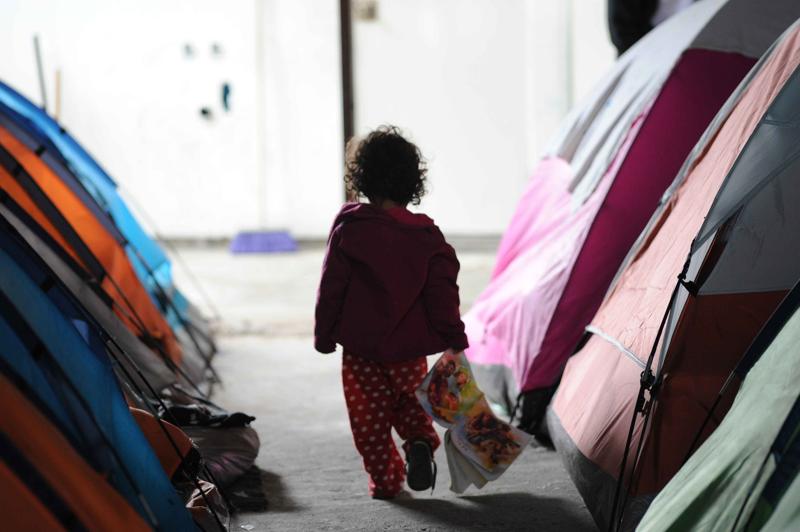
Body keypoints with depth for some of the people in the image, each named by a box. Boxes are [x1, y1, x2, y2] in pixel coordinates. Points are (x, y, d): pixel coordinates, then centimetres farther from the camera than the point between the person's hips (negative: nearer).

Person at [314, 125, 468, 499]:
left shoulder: (348, 229, -8)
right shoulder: (426, 234, -4)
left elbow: (331, 287, -5)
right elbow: (442, 292, -4)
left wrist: (324, 336, 5)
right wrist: (454, 340, 2)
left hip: (359, 345, -2)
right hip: (409, 346, 2)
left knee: (369, 416, 10)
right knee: (410, 403, 19)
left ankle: (384, 479, 11)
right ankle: (420, 442, -7)